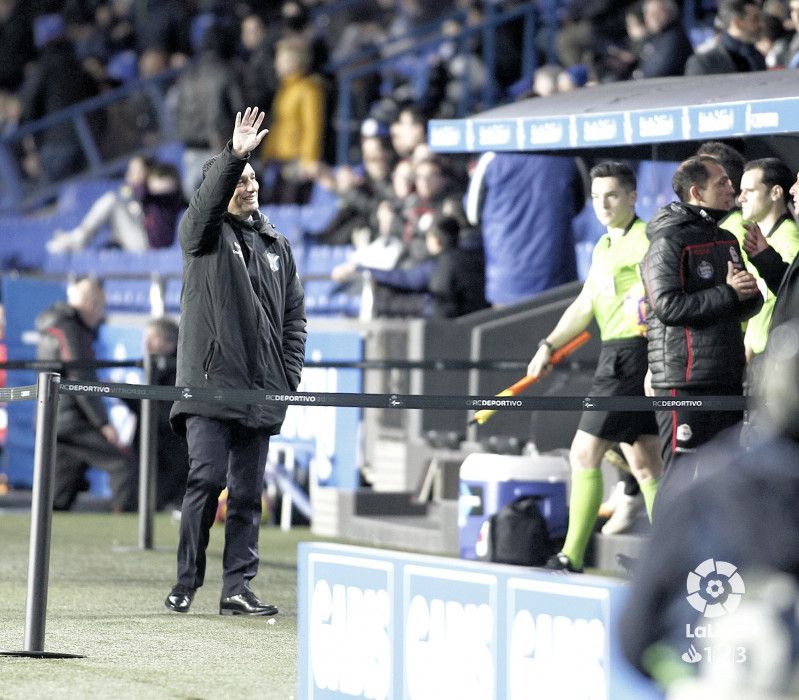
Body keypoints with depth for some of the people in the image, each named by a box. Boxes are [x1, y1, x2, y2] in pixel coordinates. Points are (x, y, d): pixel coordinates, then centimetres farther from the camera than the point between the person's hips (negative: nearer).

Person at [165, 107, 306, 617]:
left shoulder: (277, 247, 17)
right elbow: (210, 200, -18)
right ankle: (187, 581, -1)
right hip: (209, 383, -4)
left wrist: (289, 378, 5)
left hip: (260, 392, 4)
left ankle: (238, 587, 4)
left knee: (248, 493, 3)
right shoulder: (205, 235, 5)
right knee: (207, 480, -11)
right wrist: (234, 155, -33)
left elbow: (294, 317, 17)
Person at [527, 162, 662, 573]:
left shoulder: (645, 240, -10)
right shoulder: (604, 247, 19)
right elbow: (585, 306, 23)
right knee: (643, 463, 9)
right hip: (616, 356, 10)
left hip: (633, 355, -10)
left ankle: (572, 555, -7)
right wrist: (549, 346, 12)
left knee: (584, 454, -9)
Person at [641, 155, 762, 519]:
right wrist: (727, 295, -16)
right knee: (683, 469, -10)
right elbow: (668, 305, -20)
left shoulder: (727, 241, 17)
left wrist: (746, 291, -11)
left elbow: (753, 303, 13)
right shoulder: (668, 243, -9)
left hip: (727, 376, 8)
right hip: (685, 378, -8)